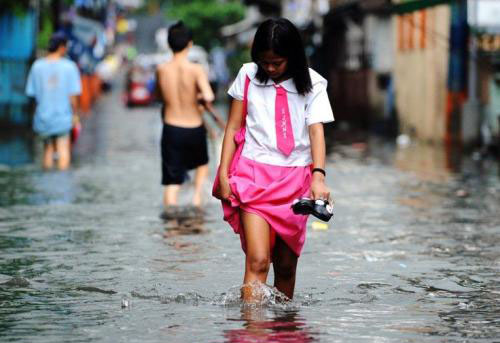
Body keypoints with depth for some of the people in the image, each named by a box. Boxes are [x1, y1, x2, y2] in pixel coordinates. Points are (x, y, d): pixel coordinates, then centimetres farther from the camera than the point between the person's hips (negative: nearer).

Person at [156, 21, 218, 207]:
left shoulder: (161, 70, -5)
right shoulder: (196, 70, -14)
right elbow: (209, 97, -28)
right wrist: (201, 98, -5)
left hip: (171, 130, 1)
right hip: (194, 130, -1)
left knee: (171, 182, 4)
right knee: (202, 163, 30)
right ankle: (197, 196, 13)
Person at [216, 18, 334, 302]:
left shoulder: (312, 84, 2)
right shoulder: (248, 76, 4)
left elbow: (317, 130, -8)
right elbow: (234, 127, 7)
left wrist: (318, 176, -23)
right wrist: (224, 174, 0)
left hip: (295, 179, 1)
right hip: (254, 174, -1)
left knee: (287, 265, 6)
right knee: (257, 260, -16)